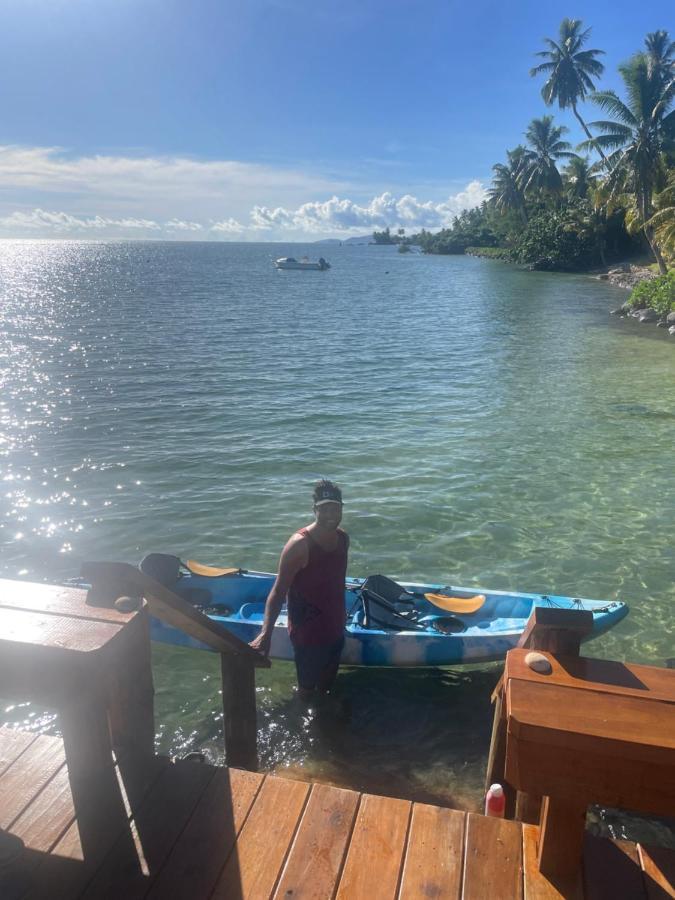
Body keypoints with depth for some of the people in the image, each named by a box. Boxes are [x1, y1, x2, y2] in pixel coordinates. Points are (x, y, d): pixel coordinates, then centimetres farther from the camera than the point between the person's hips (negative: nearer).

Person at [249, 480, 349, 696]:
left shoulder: (343, 538, -3)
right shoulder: (300, 545, -25)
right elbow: (278, 592, -24)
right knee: (307, 688, 13)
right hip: (307, 635, -6)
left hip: (335, 630, 7)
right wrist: (266, 633, -31)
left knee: (326, 684, 25)